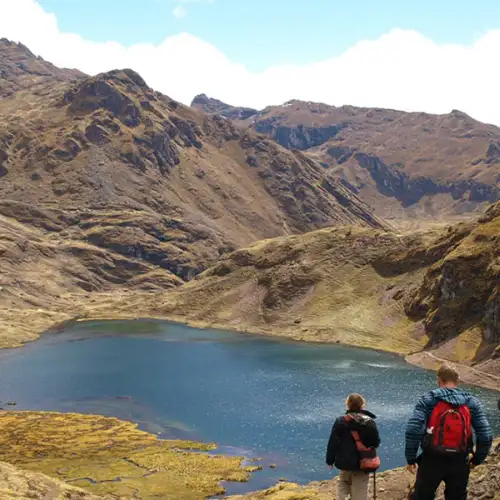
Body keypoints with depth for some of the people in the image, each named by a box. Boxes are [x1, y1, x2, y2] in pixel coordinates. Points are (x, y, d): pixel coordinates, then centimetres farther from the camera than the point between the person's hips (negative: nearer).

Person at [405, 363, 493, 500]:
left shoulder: (428, 399, -6)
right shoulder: (472, 402, 1)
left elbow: (413, 429, -16)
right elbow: (486, 435, -4)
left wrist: (411, 458, -6)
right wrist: (477, 459, 11)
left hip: (432, 460, -2)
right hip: (460, 462, 2)